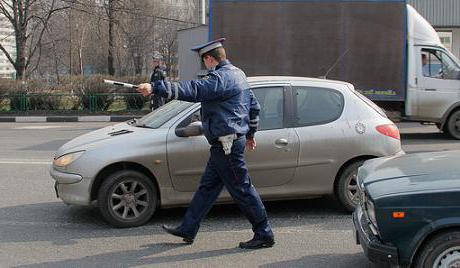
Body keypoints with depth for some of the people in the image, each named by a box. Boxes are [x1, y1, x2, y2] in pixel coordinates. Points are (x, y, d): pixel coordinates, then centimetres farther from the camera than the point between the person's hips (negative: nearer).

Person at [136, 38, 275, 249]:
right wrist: (250, 133, 32)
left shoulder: (222, 78, -18)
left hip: (227, 143, -10)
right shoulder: (238, 74, 15)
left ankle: (264, 235, 8)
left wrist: (155, 88, -35)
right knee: (207, 187, 14)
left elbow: (193, 90, -32)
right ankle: (187, 230, 23)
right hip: (229, 141, 10)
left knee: (242, 189, -2)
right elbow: (254, 107, 22)